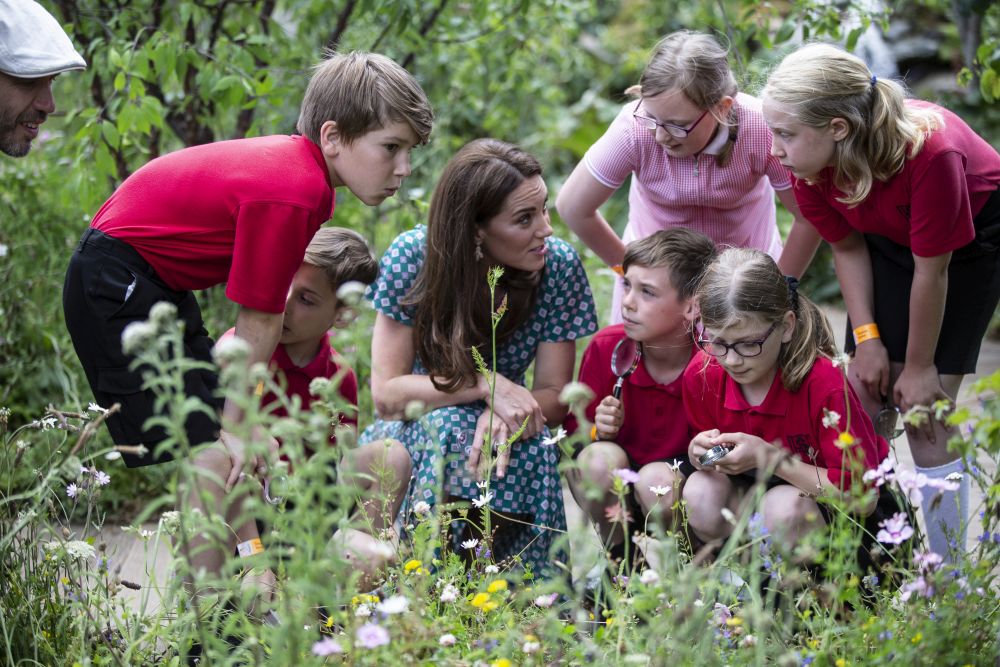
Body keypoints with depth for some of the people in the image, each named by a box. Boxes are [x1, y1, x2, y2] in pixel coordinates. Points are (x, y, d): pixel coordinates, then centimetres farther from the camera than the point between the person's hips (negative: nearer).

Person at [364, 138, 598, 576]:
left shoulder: (558, 265, -12)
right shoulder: (413, 257, -18)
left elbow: (554, 397, -8)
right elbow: (386, 395, -17)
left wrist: (506, 414, -31)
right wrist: (485, 384, -29)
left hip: (502, 430, 2)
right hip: (411, 434, -2)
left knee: (533, 446, -31)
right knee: (448, 427, -34)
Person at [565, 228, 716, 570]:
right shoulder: (606, 347, -12)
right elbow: (574, 433, 0)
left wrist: (707, 454, -30)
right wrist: (600, 430, -22)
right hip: (616, 490, 2)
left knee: (656, 478, -34)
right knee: (599, 458, -30)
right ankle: (622, 560, -5)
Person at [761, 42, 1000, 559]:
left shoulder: (928, 153, -40)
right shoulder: (808, 163, -24)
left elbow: (931, 271, -29)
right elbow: (847, 248, -8)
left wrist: (920, 367, -19)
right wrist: (868, 339, -13)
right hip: (890, 236, 5)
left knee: (924, 411, -10)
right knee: (865, 394, -1)